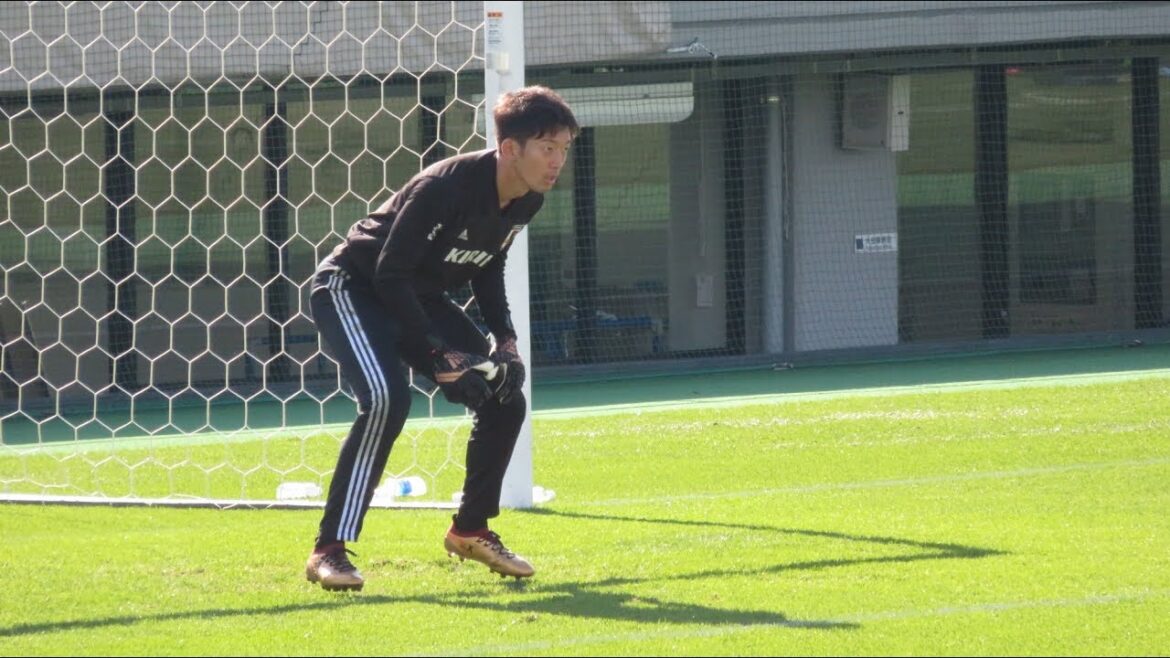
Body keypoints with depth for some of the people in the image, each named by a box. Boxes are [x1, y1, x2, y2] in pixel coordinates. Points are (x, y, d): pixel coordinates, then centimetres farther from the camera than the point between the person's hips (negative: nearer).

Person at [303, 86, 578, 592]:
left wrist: (504, 338, -3)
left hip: (421, 299, 8)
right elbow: (390, 274, -29)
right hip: (354, 288, -8)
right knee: (386, 399, -31)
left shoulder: (526, 201, -7)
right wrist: (437, 356, -28)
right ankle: (330, 550, -27)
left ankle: (471, 530, 20)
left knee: (504, 400, 1)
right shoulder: (446, 187, -32)